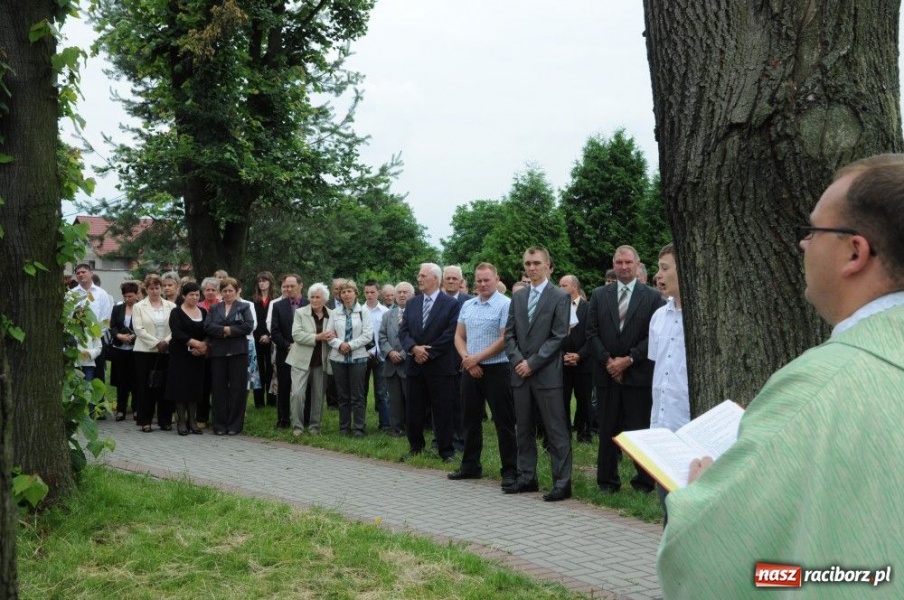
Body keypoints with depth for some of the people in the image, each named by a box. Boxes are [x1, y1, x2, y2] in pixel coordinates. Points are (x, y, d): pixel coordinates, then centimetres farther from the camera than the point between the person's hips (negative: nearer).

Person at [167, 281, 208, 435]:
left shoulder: (203, 312, 11)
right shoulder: (176, 313, -3)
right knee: (181, 387, -3)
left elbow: (208, 333, 8)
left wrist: (203, 346, -11)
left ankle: (192, 421, 11)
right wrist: (196, 343, -21)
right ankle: (181, 421, 3)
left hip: (198, 356, 4)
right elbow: (177, 333, -16)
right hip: (181, 355, -4)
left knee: (195, 387, 4)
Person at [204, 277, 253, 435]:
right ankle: (219, 425, 9)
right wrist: (224, 330, -14)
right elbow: (207, 326, -1)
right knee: (219, 389, 3)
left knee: (237, 389, 0)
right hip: (218, 353, 2)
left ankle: (234, 425, 7)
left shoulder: (244, 307, 7)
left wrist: (229, 330, -12)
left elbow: (248, 326, -8)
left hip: (238, 353, -2)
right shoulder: (214, 308, 14)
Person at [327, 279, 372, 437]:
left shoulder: (363, 312, 0)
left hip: (358, 358, -2)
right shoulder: (334, 313, 8)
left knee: (358, 395, -1)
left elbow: (368, 335, -6)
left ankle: (359, 428, 4)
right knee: (342, 395, 8)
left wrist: (350, 345, -12)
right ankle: (344, 427, 16)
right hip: (338, 358, 3)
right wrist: (339, 344, -14)